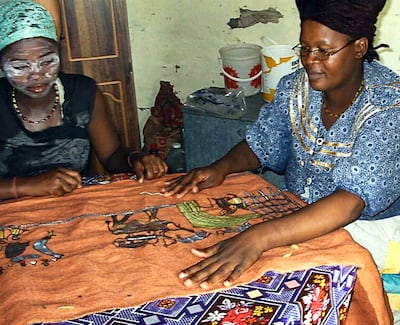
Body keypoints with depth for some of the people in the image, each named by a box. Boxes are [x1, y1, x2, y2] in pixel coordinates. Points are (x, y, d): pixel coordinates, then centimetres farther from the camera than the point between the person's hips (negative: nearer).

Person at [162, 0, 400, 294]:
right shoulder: (295, 87, -6)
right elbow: (261, 144, 9)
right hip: (297, 214, 5)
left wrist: (258, 238, -49)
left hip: (367, 224, -5)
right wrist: (221, 167, -15)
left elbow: (352, 200, -36)